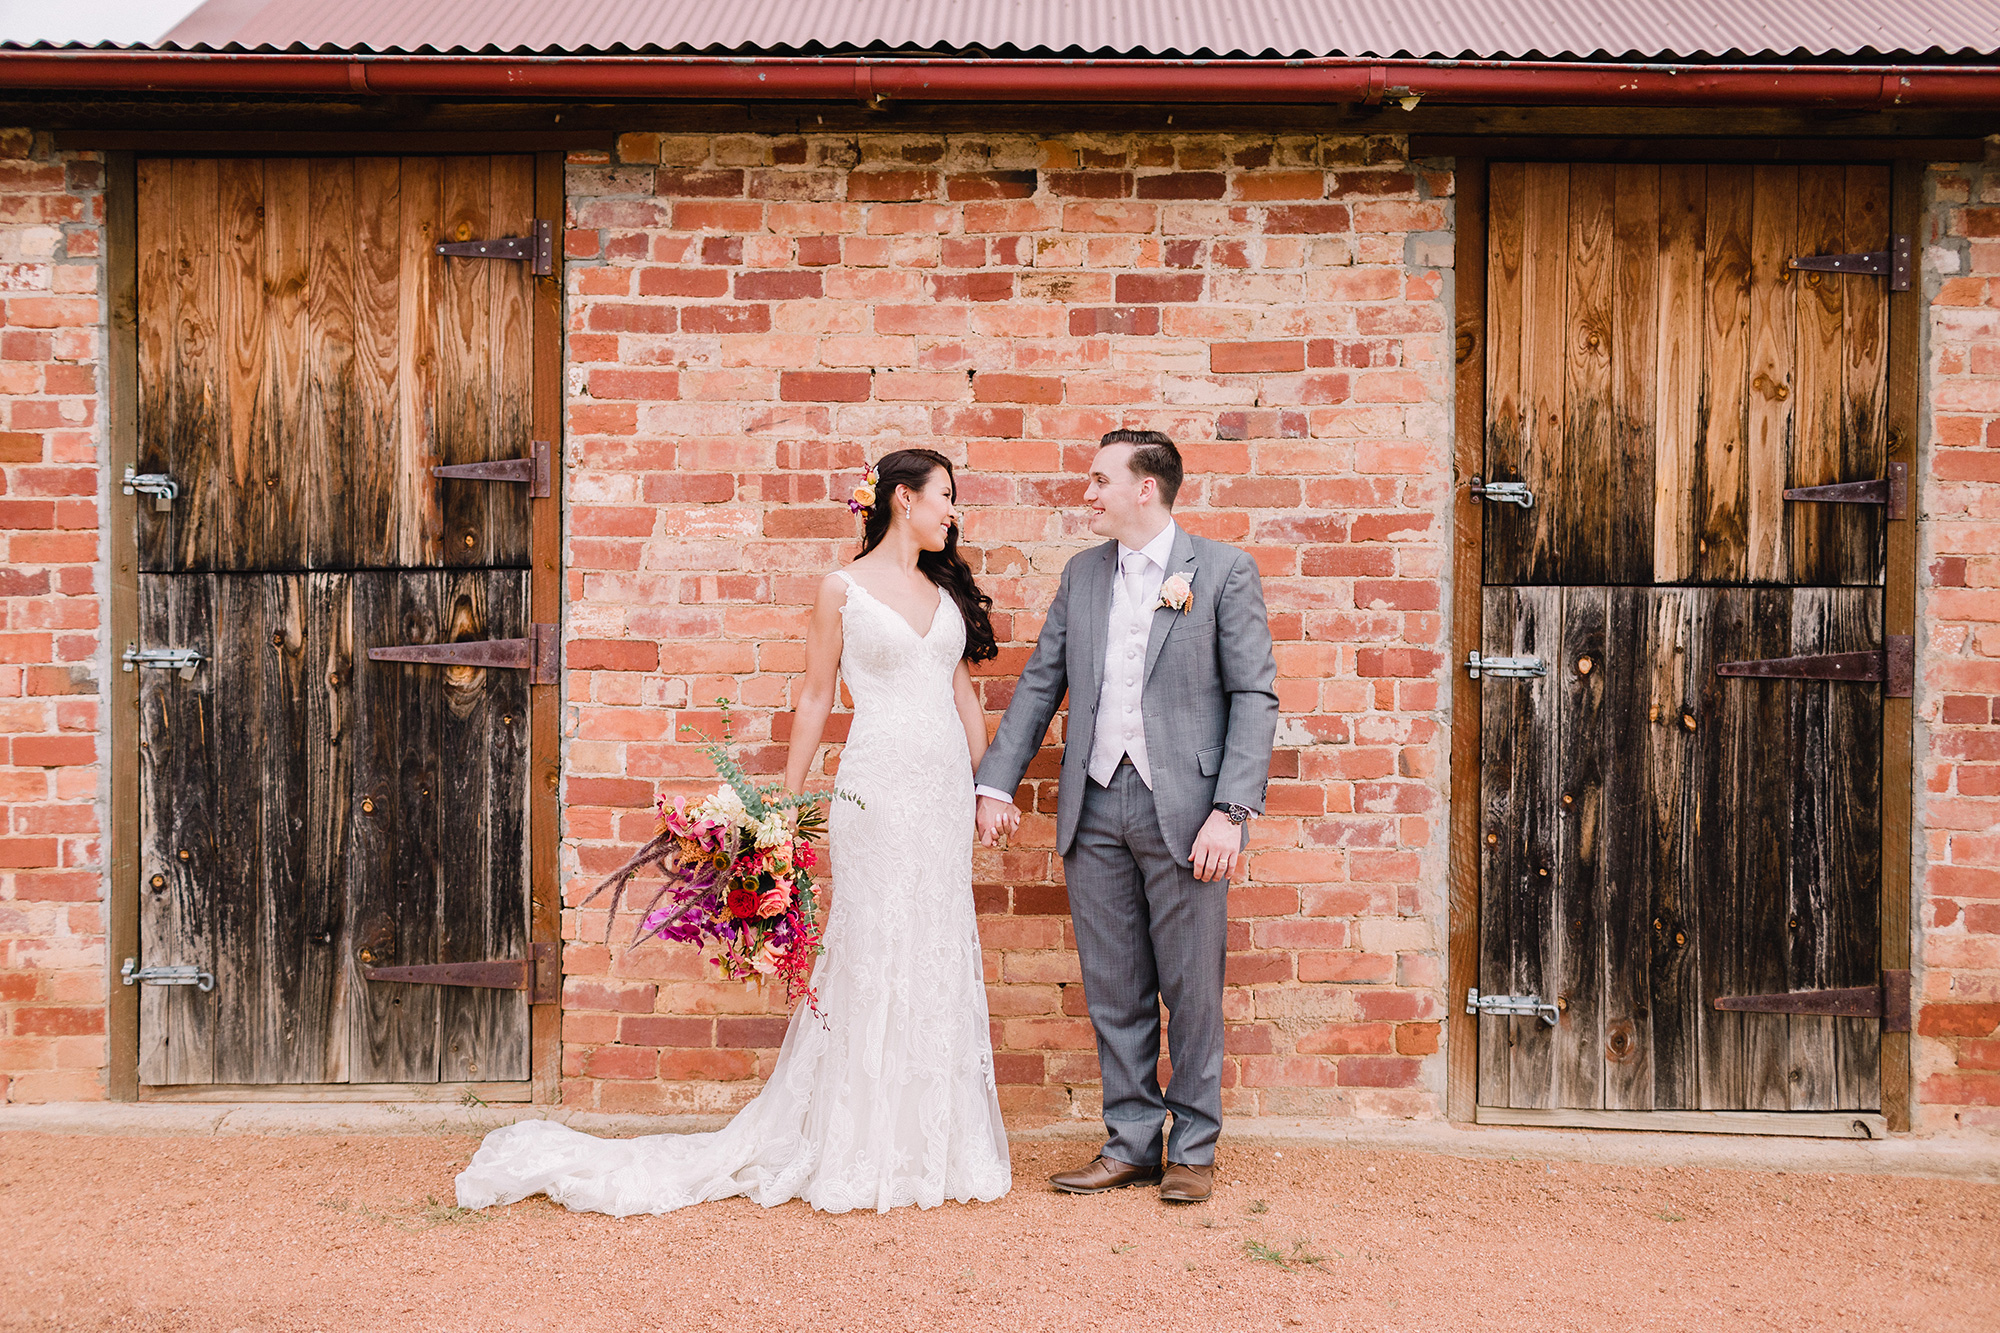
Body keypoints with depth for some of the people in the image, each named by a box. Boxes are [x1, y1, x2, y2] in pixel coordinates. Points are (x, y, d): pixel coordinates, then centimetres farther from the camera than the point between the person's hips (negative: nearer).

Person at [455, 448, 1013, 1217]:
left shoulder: (948, 590, 14)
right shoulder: (843, 590, 1)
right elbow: (815, 700, 2)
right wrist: (785, 805, 1)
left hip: (947, 789, 5)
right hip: (880, 787, -5)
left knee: (942, 961, 7)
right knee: (874, 962, -3)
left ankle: (936, 1148, 18)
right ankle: (861, 1158, 8)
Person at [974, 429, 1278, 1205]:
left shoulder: (1224, 571, -2)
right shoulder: (1081, 575, 13)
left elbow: (1254, 696, -6)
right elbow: (1040, 684, 14)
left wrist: (1231, 811, -15)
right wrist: (996, 783, 6)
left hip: (1184, 810, -4)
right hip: (1095, 807, 5)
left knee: (1191, 989, 4)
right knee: (1113, 991, 10)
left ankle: (1193, 1149, 18)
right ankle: (1130, 1143, 22)